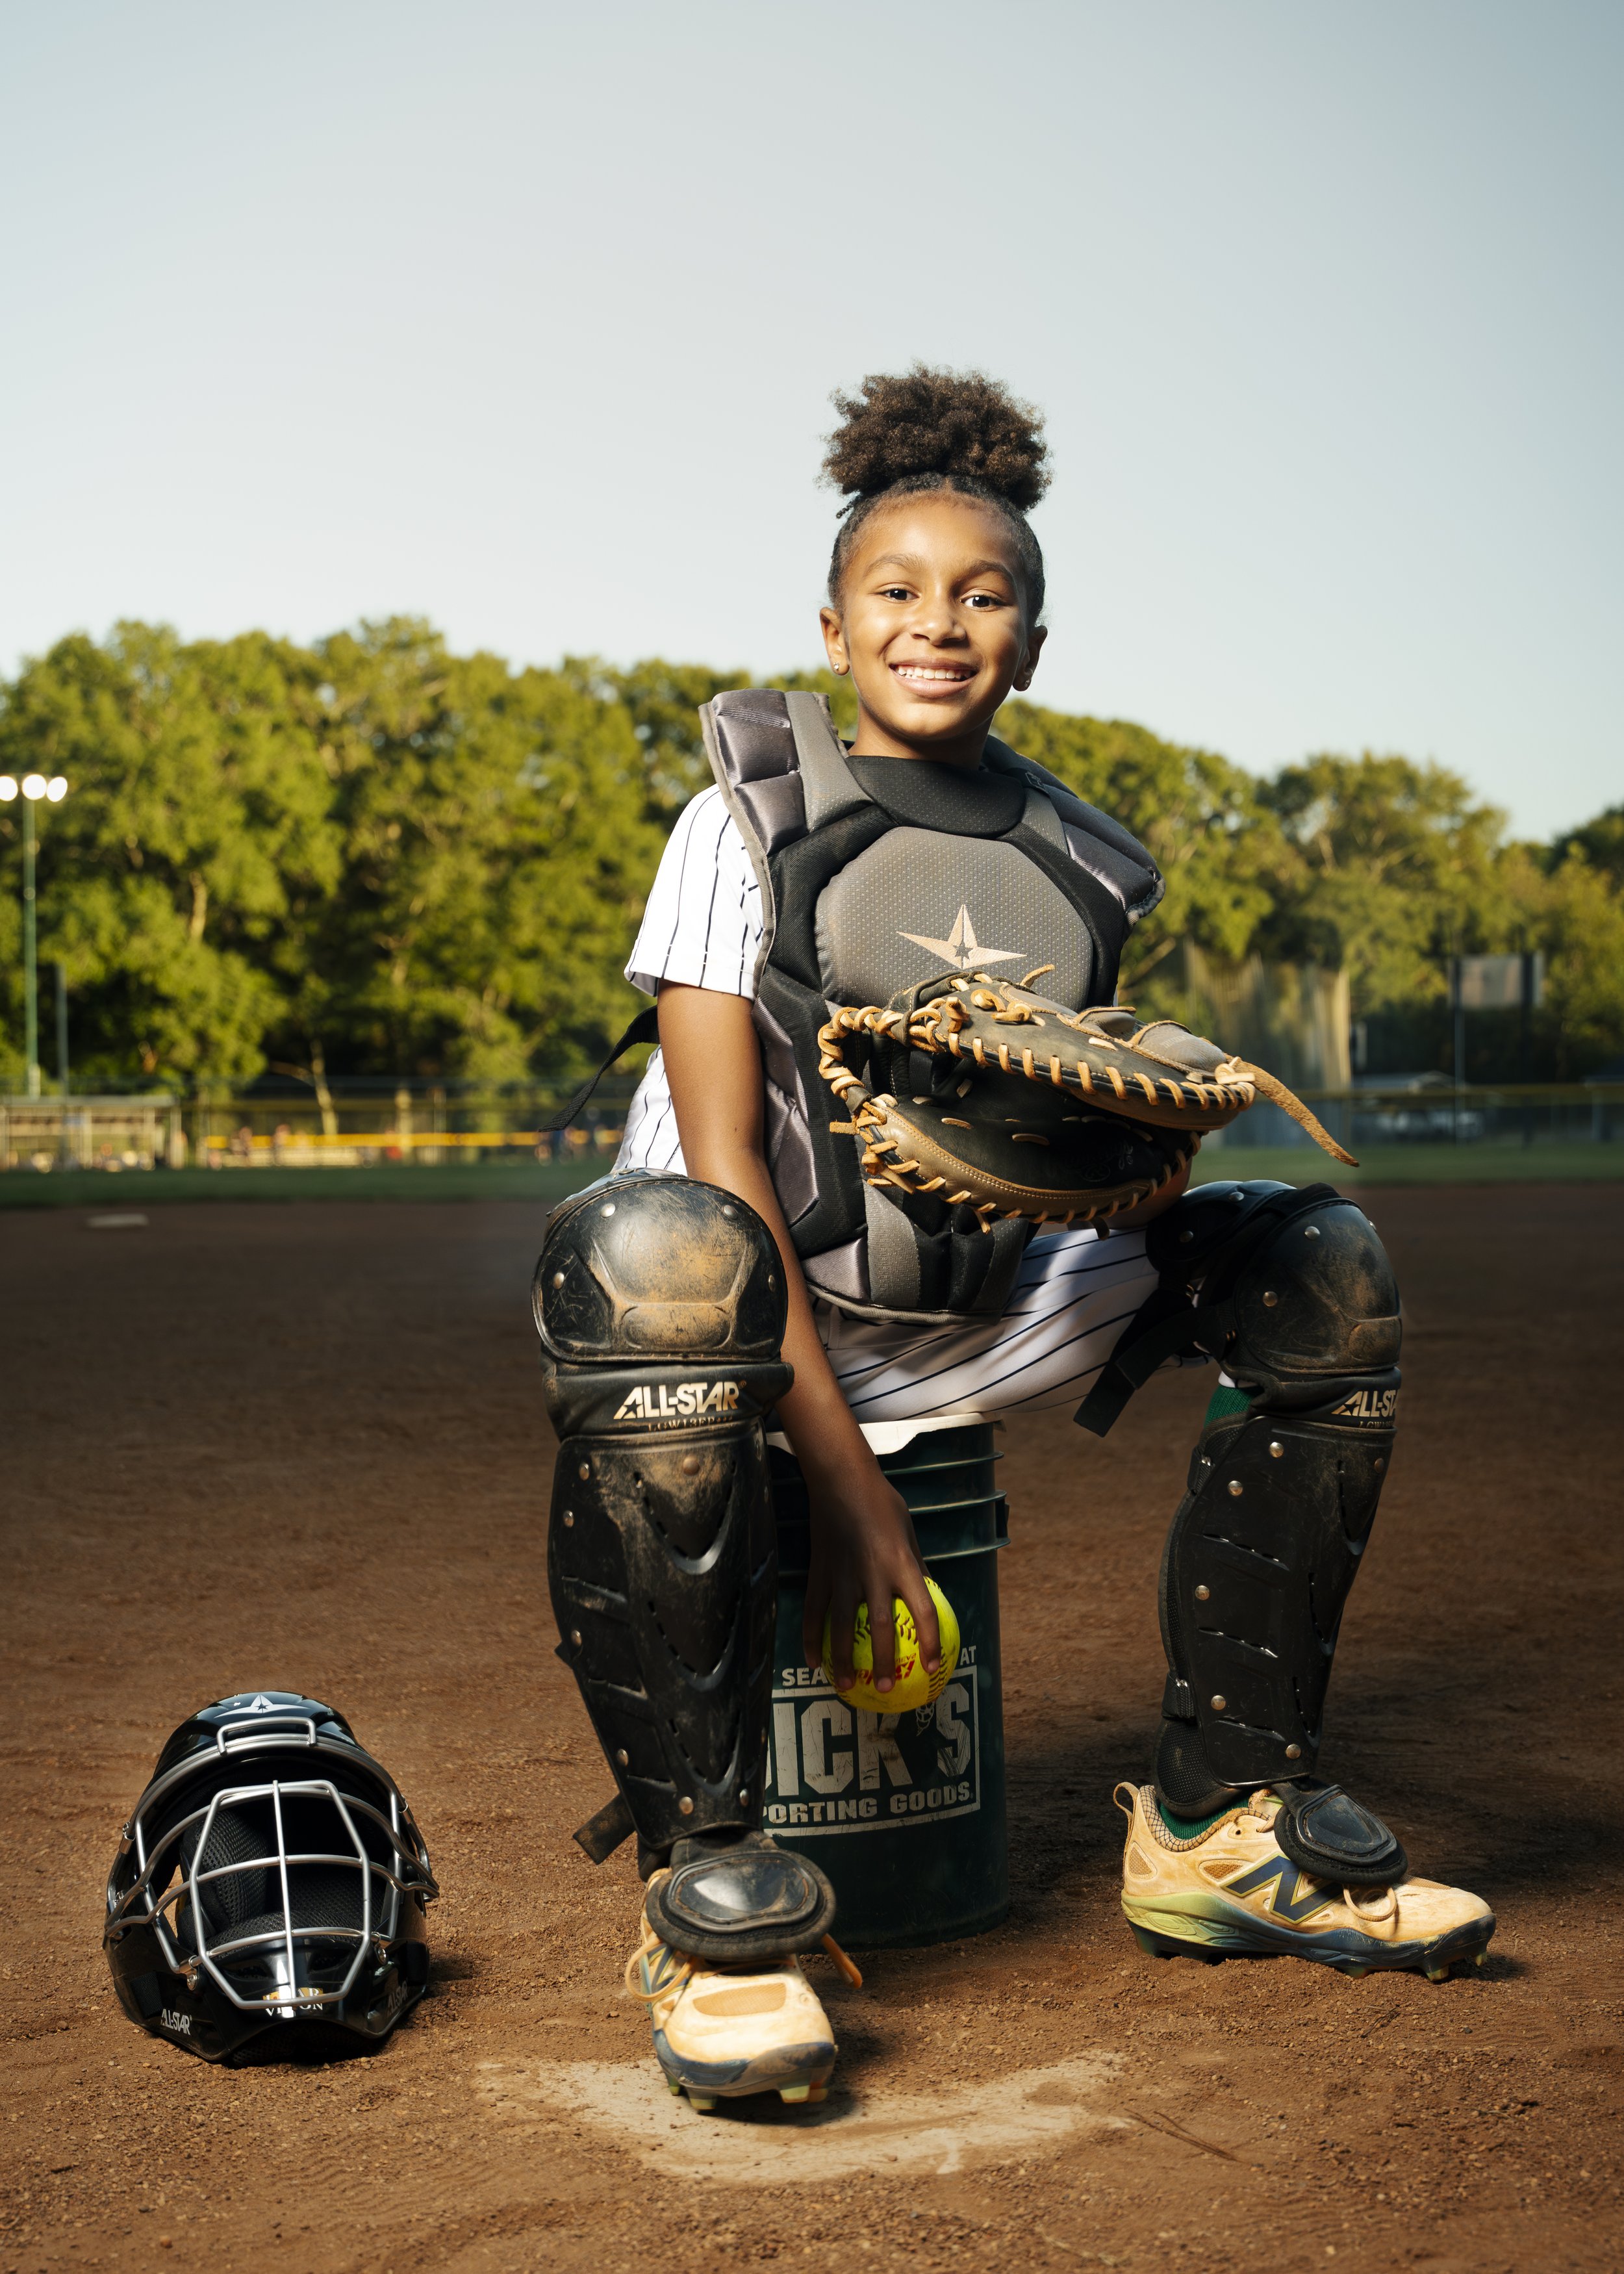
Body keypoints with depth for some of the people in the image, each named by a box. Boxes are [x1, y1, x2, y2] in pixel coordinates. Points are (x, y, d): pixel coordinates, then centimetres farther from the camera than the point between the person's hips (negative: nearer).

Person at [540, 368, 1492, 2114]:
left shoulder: (1083, 870, 7)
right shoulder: (753, 821, -7)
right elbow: (723, 1164, -15)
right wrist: (848, 1487, -23)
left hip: (965, 1322, 6)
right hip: (761, 1316, -5)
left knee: (1320, 1275, -5)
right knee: (651, 1260, -40)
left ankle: (1213, 1830, -3)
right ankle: (699, 1882, -30)